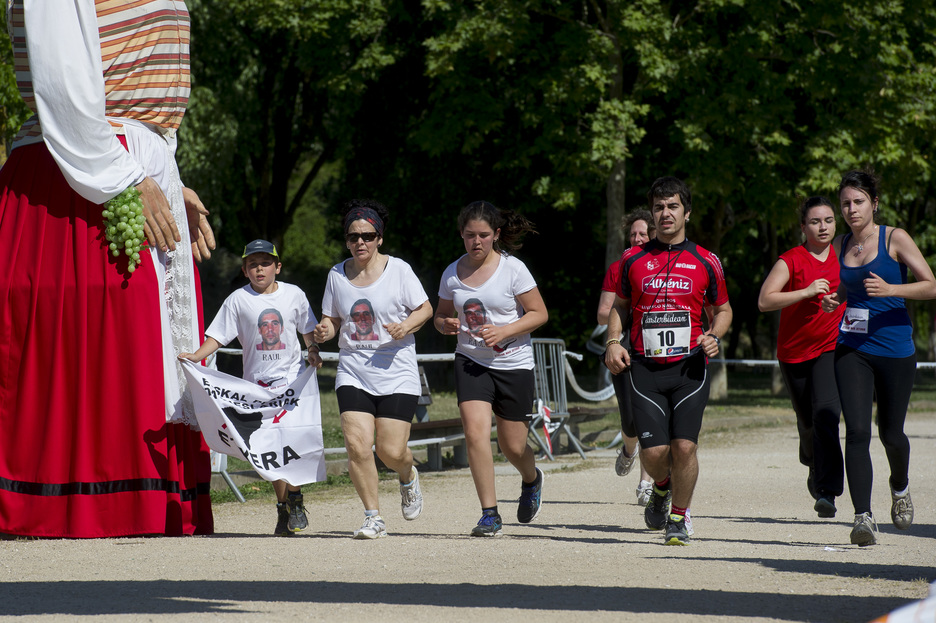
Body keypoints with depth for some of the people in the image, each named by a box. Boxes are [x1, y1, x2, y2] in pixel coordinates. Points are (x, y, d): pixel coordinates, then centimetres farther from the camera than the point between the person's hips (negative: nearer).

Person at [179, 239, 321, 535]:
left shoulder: (293, 295, 4)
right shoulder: (238, 300, 1)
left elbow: (308, 328, 18)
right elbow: (218, 336, -1)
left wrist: (313, 351, 2)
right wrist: (196, 356, -16)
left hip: (292, 377, -1)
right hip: (257, 381, 1)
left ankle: (295, 500, -1)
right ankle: (283, 506, 11)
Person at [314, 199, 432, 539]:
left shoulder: (398, 269, -1)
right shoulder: (337, 275, 8)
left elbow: (425, 309, 4)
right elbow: (332, 320, 15)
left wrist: (405, 326, -16)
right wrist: (324, 332, -8)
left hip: (396, 371, -2)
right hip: (353, 370, 2)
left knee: (391, 451, -7)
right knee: (357, 444, -15)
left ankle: (409, 477, 32)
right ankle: (373, 517, -2)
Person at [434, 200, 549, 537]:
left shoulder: (513, 269, -8)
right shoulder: (452, 273, 2)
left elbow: (539, 313, -5)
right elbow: (440, 315, 15)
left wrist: (504, 332, -19)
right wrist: (446, 325, -9)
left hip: (513, 362, -2)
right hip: (470, 361, 2)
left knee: (512, 445, 7)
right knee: (475, 433, -18)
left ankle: (531, 480, 44)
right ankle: (490, 514, -12)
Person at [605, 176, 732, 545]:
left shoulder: (705, 262, 6)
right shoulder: (633, 260, 8)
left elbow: (722, 310, 16)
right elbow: (619, 306, 20)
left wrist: (714, 336, -4)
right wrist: (613, 342, 3)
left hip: (690, 367, -1)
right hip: (645, 368, 1)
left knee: (684, 445, -12)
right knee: (653, 451, -7)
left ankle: (678, 519, 8)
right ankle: (662, 487, 29)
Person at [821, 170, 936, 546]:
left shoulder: (894, 239, -5)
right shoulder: (841, 246, 9)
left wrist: (890, 290, -23)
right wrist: (834, 301, 4)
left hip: (894, 348, -2)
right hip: (852, 349, 3)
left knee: (890, 433, 9)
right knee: (857, 431, -14)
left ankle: (900, 486, 43)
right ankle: (863, 517, -17)